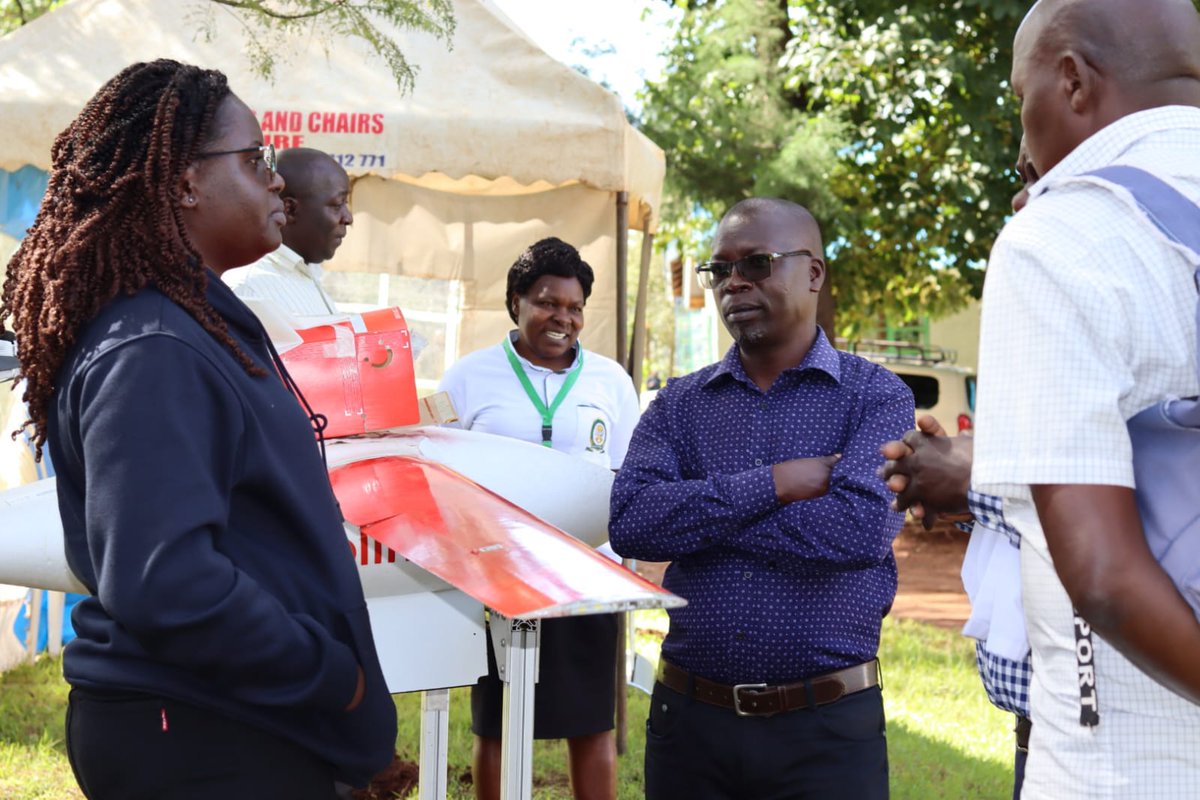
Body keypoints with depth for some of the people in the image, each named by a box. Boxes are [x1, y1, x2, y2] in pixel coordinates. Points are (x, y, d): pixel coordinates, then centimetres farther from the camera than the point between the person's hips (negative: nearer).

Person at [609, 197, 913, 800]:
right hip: (690, 718, 3)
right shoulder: (679, 404, 8)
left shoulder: (876, 396, -1)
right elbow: (629, 521, -9)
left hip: (826, 726, -2)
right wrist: (776, 483, -15)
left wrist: (695, 514, -11)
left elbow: (859, 529, -18)